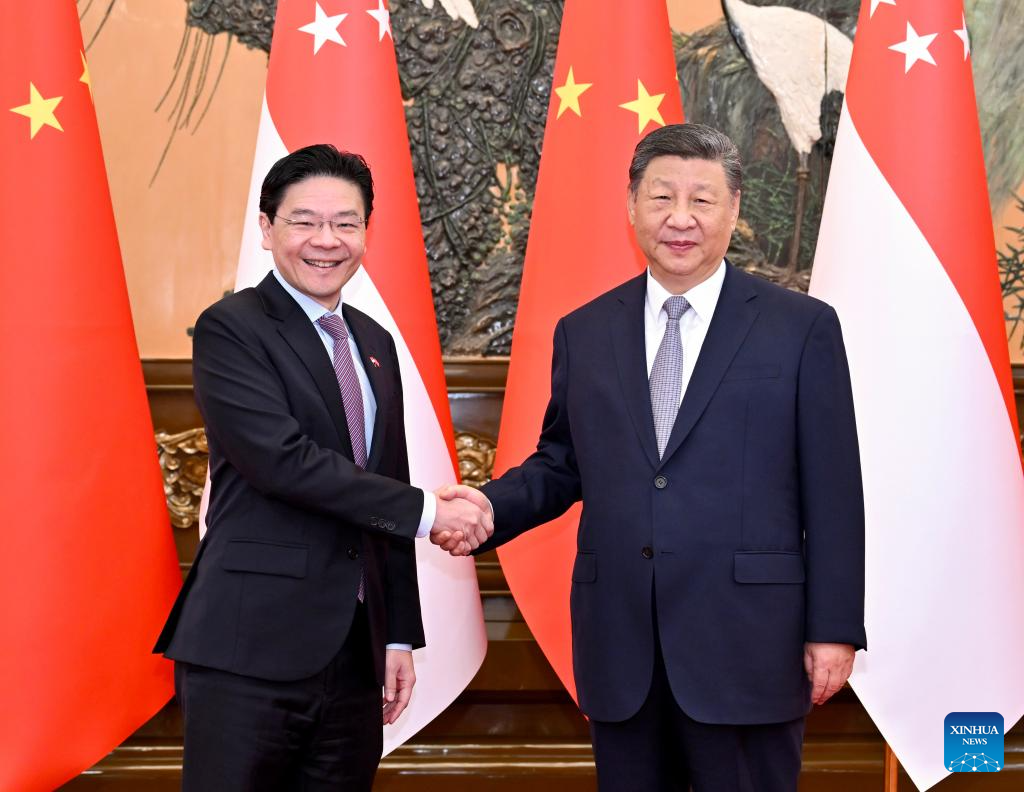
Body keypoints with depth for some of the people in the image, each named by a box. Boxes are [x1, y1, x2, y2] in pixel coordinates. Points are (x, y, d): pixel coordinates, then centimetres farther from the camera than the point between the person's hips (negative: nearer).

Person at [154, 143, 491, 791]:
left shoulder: (375, 343, 15)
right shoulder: (230, 329, -6)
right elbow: (283, 459, -19)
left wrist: (401, 634, 13)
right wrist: (427, 512, -14)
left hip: (355, 650, 6)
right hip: (251, 649, -6)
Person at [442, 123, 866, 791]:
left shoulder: (802, 328, -1)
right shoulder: (583, 333, 9)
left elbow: (832, 493, -2)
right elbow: (561, 465, 14)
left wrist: (833, 630, -5)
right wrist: (490, 507, -6)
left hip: (746, 647, -3)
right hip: (618, 653, 3)